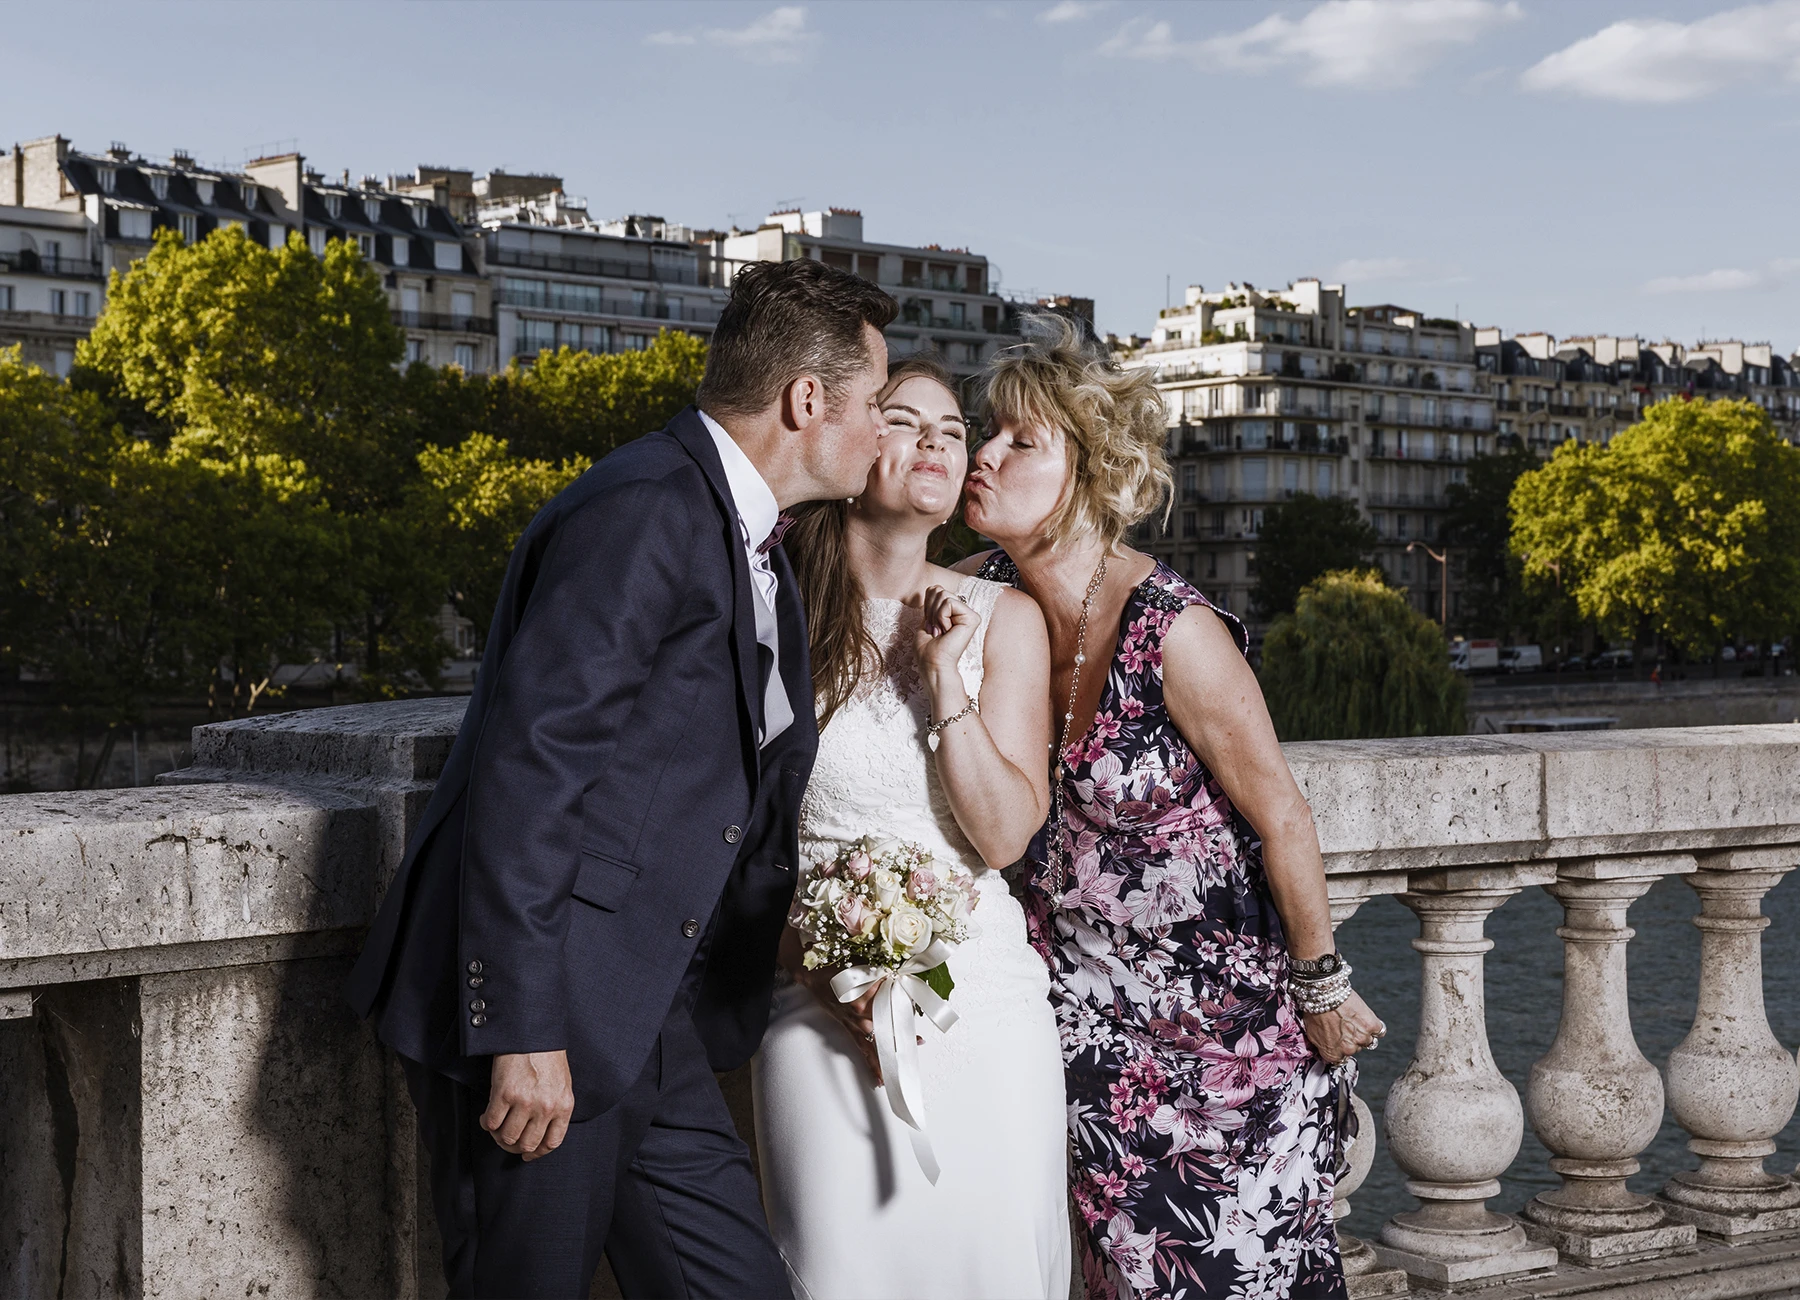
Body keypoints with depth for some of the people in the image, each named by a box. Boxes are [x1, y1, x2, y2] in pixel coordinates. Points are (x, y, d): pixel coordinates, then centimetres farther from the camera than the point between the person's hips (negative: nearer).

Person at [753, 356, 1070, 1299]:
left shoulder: (1002, 620, 4)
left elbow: (1004, 835, -2)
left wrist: (944, 678, -10)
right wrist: (820, 971, -12)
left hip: (983, 1005, 1)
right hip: (823, 1014, -1)